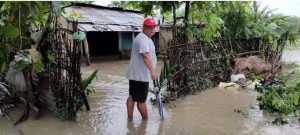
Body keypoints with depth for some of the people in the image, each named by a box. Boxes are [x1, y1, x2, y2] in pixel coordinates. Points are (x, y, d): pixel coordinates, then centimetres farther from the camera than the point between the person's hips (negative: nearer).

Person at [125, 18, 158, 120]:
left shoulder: (145, 38, 17)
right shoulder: (143, 39, -18)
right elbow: (146, 56, -32)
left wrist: (150, 71, 31)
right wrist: (152, 71, -38)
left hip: (135, 73, 11)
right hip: (141, 75, -11)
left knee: (132, 96, 15)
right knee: (141, 100, 3)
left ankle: (130, 117, 25)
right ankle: (146, 119, 16)